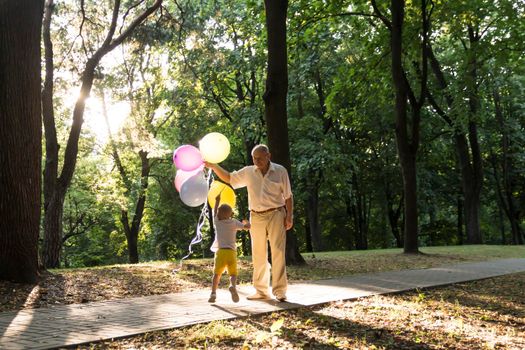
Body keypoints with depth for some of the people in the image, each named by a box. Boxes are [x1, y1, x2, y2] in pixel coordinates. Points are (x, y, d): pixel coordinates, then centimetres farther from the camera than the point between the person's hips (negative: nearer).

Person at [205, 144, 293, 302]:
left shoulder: (280, 171, -2)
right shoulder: (248, 172, 5)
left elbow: (288, 196, 1)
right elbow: (229, 178, 15)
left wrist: (289, 216, -6)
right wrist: (213, 166, 2)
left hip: (276, 215, -3)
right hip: (256, 217, 3)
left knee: (278, 252, -7)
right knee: (258, 255, 8)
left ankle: (280, 291, -3)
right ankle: (261, 290, 18)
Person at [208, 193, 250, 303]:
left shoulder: (217, 222, 9)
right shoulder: (234, 222, 6)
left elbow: (214, 212, 28)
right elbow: (247, 227, 7)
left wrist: (217, 200, 39)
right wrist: (246, 222, 30)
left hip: (220, 252, 1)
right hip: (231, 252, -1)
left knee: (216, 274, 8)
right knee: (233, 274, 0)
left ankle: (213, 293, -6)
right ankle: (232, 285, -30)